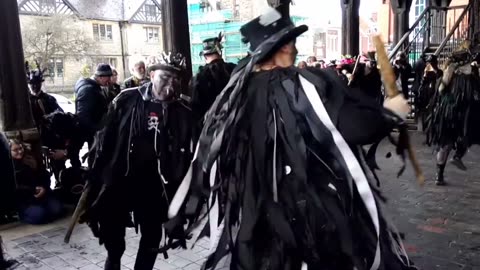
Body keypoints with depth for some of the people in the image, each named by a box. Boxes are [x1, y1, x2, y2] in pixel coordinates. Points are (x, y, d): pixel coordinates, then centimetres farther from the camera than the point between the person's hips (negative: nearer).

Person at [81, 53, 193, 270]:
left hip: (153, 185, 0)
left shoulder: (182, 113, -7)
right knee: (113, 237, 17)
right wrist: (95, 177, -6)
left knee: (152, 237, 15)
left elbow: (184, 156, -5)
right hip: (118, 180, 0)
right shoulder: (127, 99, -8)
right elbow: (106, 138, -5)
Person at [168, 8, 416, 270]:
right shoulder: (308, 84, -18)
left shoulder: (237, 88, -1)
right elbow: (359, 123, -19)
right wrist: (390, 112, -1)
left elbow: (210, 147, 7)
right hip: (314, 207, -5)